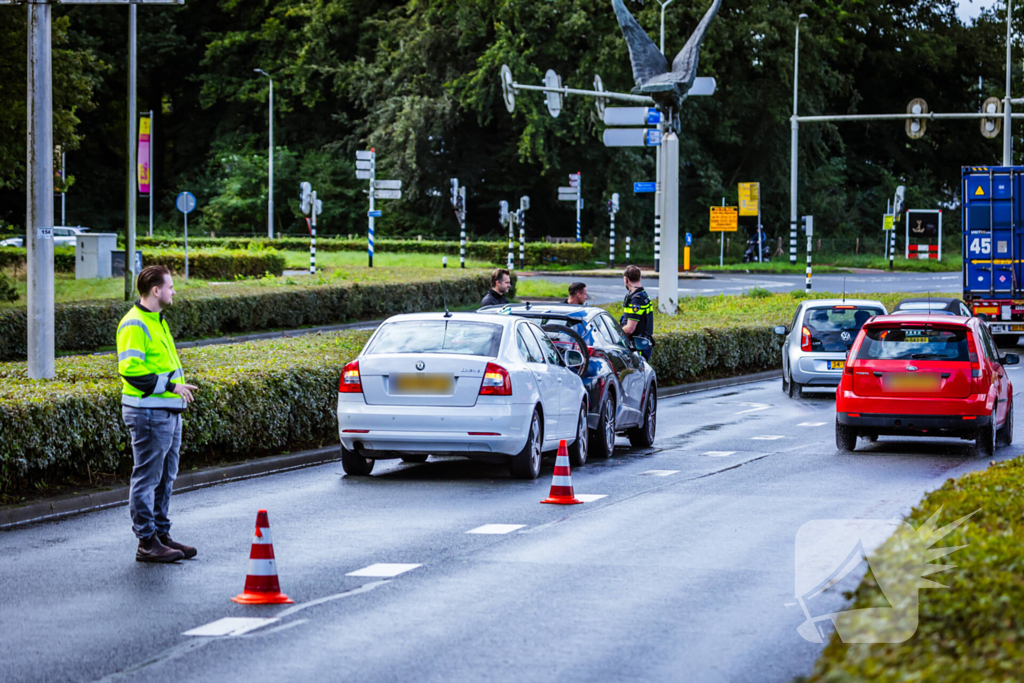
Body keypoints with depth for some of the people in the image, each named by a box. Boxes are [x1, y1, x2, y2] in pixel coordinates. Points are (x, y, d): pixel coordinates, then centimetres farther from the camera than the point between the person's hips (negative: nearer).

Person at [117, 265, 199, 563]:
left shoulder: (156, 320, 17)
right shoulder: (134, 325, -16)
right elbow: (130, 369, -24)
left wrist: (178, 386, 16)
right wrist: (170, 385, -22)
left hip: (169, 412, 10)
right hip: (148, 414, -10)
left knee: (165, 478, 15)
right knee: (147, 478, -4)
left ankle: (162, 535, 23)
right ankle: (147, 542, 1)